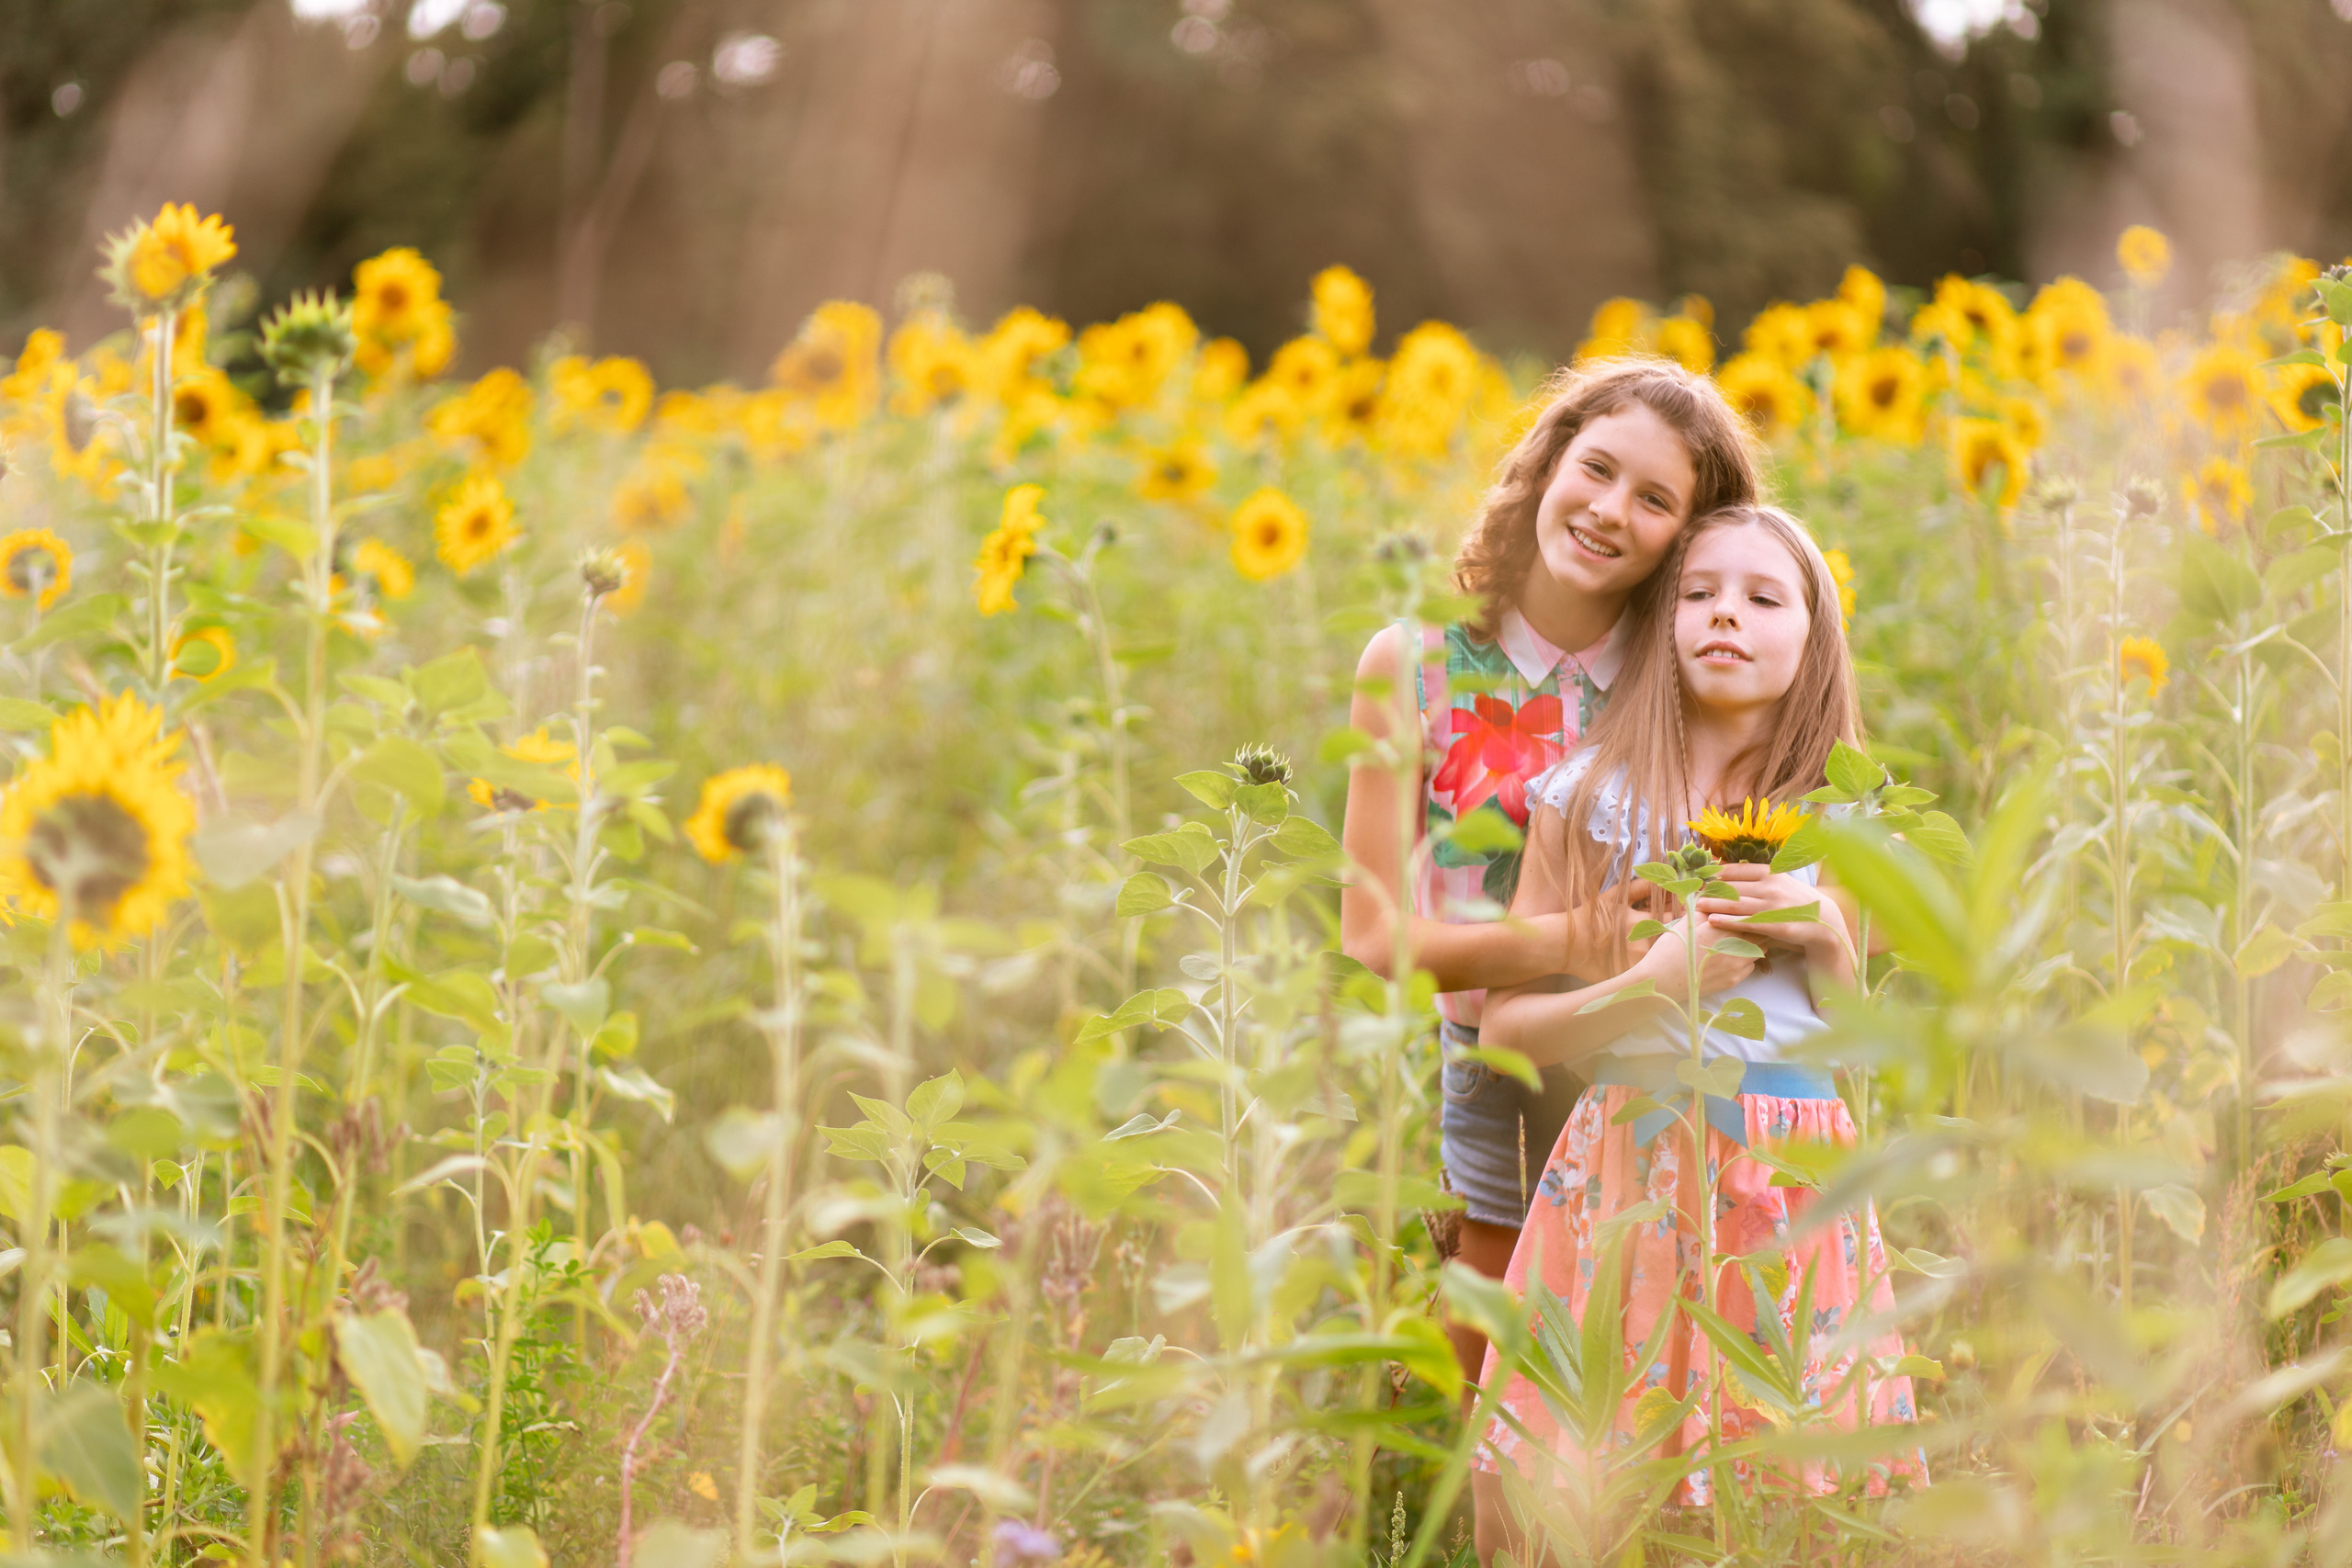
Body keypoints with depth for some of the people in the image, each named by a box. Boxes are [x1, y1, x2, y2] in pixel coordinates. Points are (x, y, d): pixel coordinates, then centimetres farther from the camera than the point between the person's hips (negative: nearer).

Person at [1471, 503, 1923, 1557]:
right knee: (1521, 1514, -6)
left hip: (1793, 1179, 2)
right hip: (1628, 1164, -1)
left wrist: (1824, 937, -4)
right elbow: (1507, 1021, 3)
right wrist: (1650, 988, -12)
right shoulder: (1592, 797, 3)